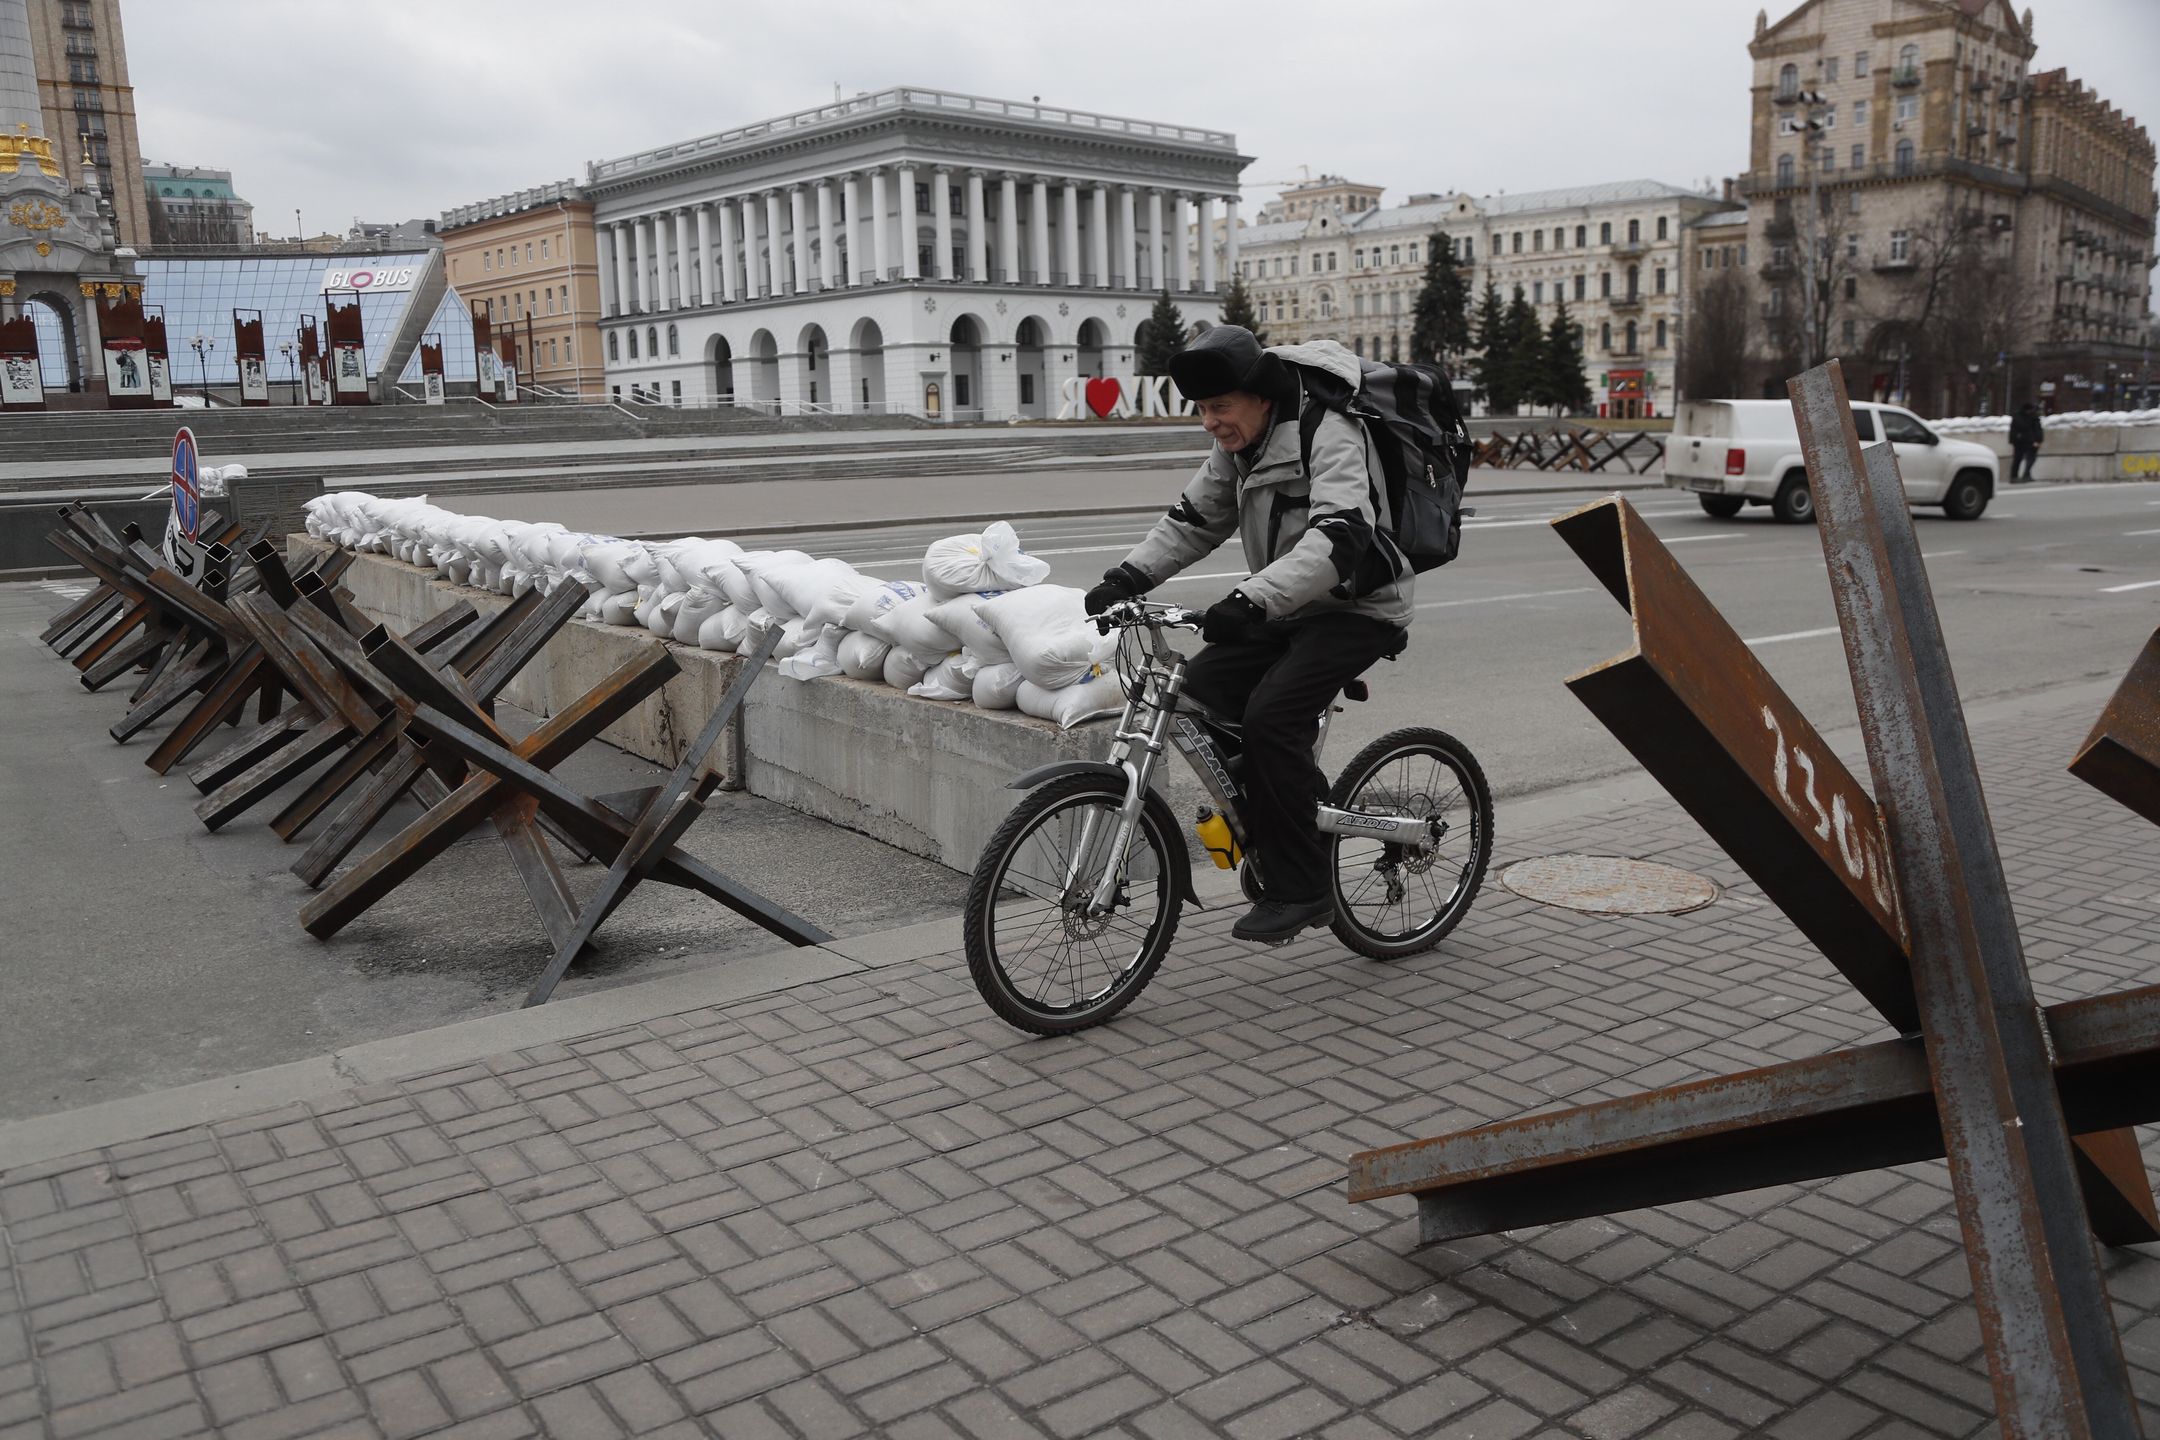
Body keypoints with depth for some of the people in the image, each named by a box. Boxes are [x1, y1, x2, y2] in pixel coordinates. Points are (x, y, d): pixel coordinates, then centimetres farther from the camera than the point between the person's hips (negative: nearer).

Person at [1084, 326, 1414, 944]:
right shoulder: (1238, 444, 4)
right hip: (1288, 608, 9)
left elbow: (1338, 539, -37)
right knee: (1200, 691, -7)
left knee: (1270, 714, -26)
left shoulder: (1330, 436, -23)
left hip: (1358, 607, -8)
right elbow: (1193, 521, 8)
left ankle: (1299, 890, -14)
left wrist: (1251, 599, -49)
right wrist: (1129, 575, -8)